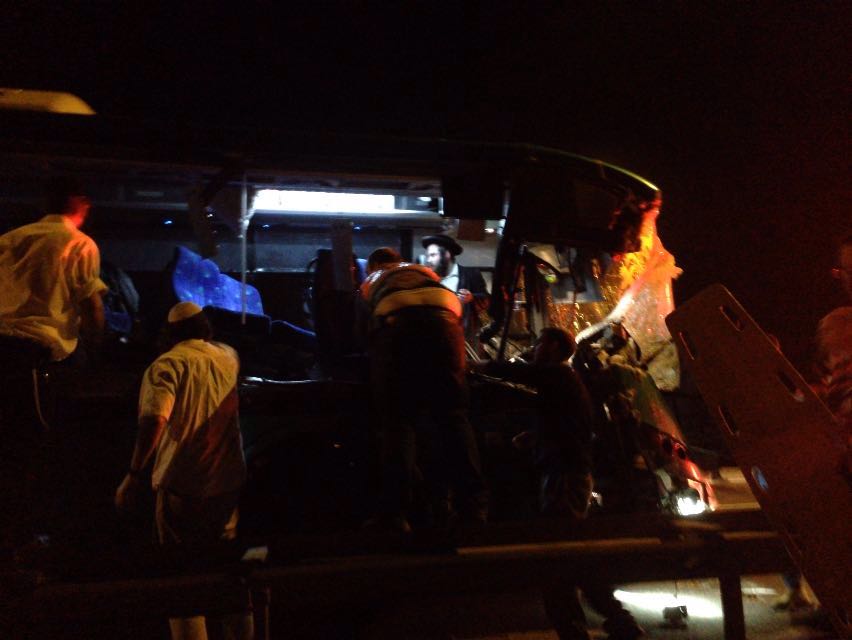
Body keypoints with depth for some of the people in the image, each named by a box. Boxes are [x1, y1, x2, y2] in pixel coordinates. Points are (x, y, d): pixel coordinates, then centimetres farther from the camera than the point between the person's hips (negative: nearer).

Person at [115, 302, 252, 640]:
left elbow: (155, 420, -22)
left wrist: (134, 475, -18)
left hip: (182, 485, -5)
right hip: (229, 484, 5)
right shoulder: (228, 357, 7)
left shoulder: (166, 365, -8)